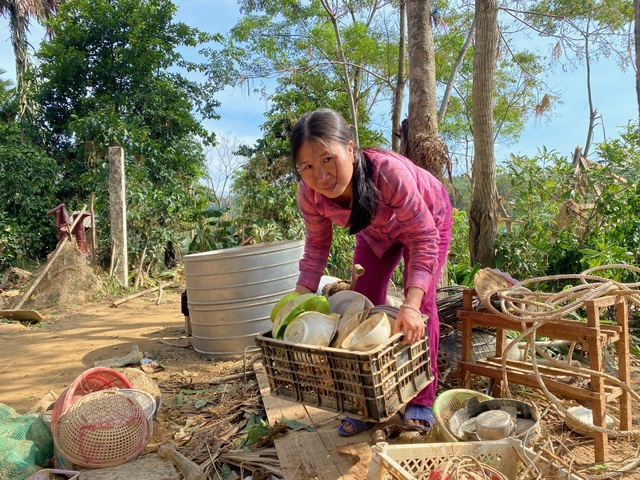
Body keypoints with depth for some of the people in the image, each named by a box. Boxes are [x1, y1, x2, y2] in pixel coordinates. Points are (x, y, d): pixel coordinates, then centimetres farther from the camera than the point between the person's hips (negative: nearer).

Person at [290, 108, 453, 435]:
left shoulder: (388, 171, -44)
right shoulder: (309, 194, -30)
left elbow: (424, 239, -38)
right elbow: (317, 246, -13)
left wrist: (410, 305, -49)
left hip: (426, 219, -4)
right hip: (376, 230, 4)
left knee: (421, 303, -14)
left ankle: (422, 400, 3)